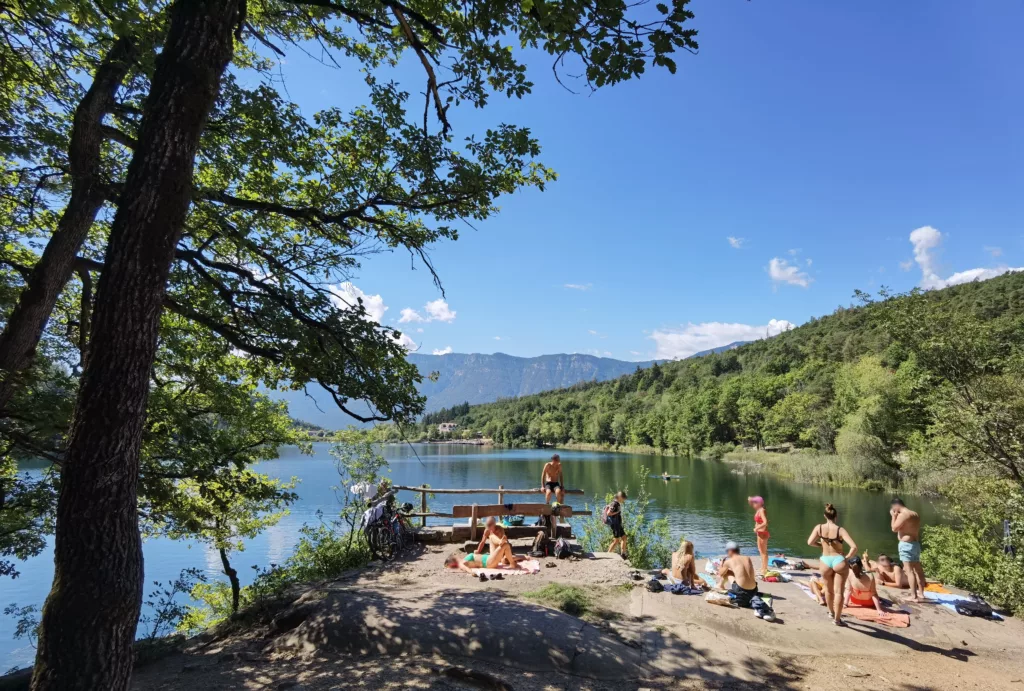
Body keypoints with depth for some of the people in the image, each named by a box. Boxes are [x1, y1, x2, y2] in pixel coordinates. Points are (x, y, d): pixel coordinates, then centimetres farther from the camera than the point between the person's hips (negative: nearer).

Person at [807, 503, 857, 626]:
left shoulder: (819, 528, -5)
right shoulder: (840, 530, -12)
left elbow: (810, 542, -6)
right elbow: (854, 547, -20)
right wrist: (847, 557, -5)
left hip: (825, 561, 3)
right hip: (839, 561, -3)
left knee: (829, 590, 23)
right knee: (838, 592, 6)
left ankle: (831, 612, 43)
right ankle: (837, 619, 12)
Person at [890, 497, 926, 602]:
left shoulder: (903, 515, -16)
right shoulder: (915, 514, 13)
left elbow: (894, 528, -13)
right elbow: (918, 531, 18)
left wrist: (893, 516, -6)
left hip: (906, 545, -9)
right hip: (916, 543, 9)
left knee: (909, 571, -7)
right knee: (918, 569, 16)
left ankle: (914, 596, -7)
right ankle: (921, 594, 25)